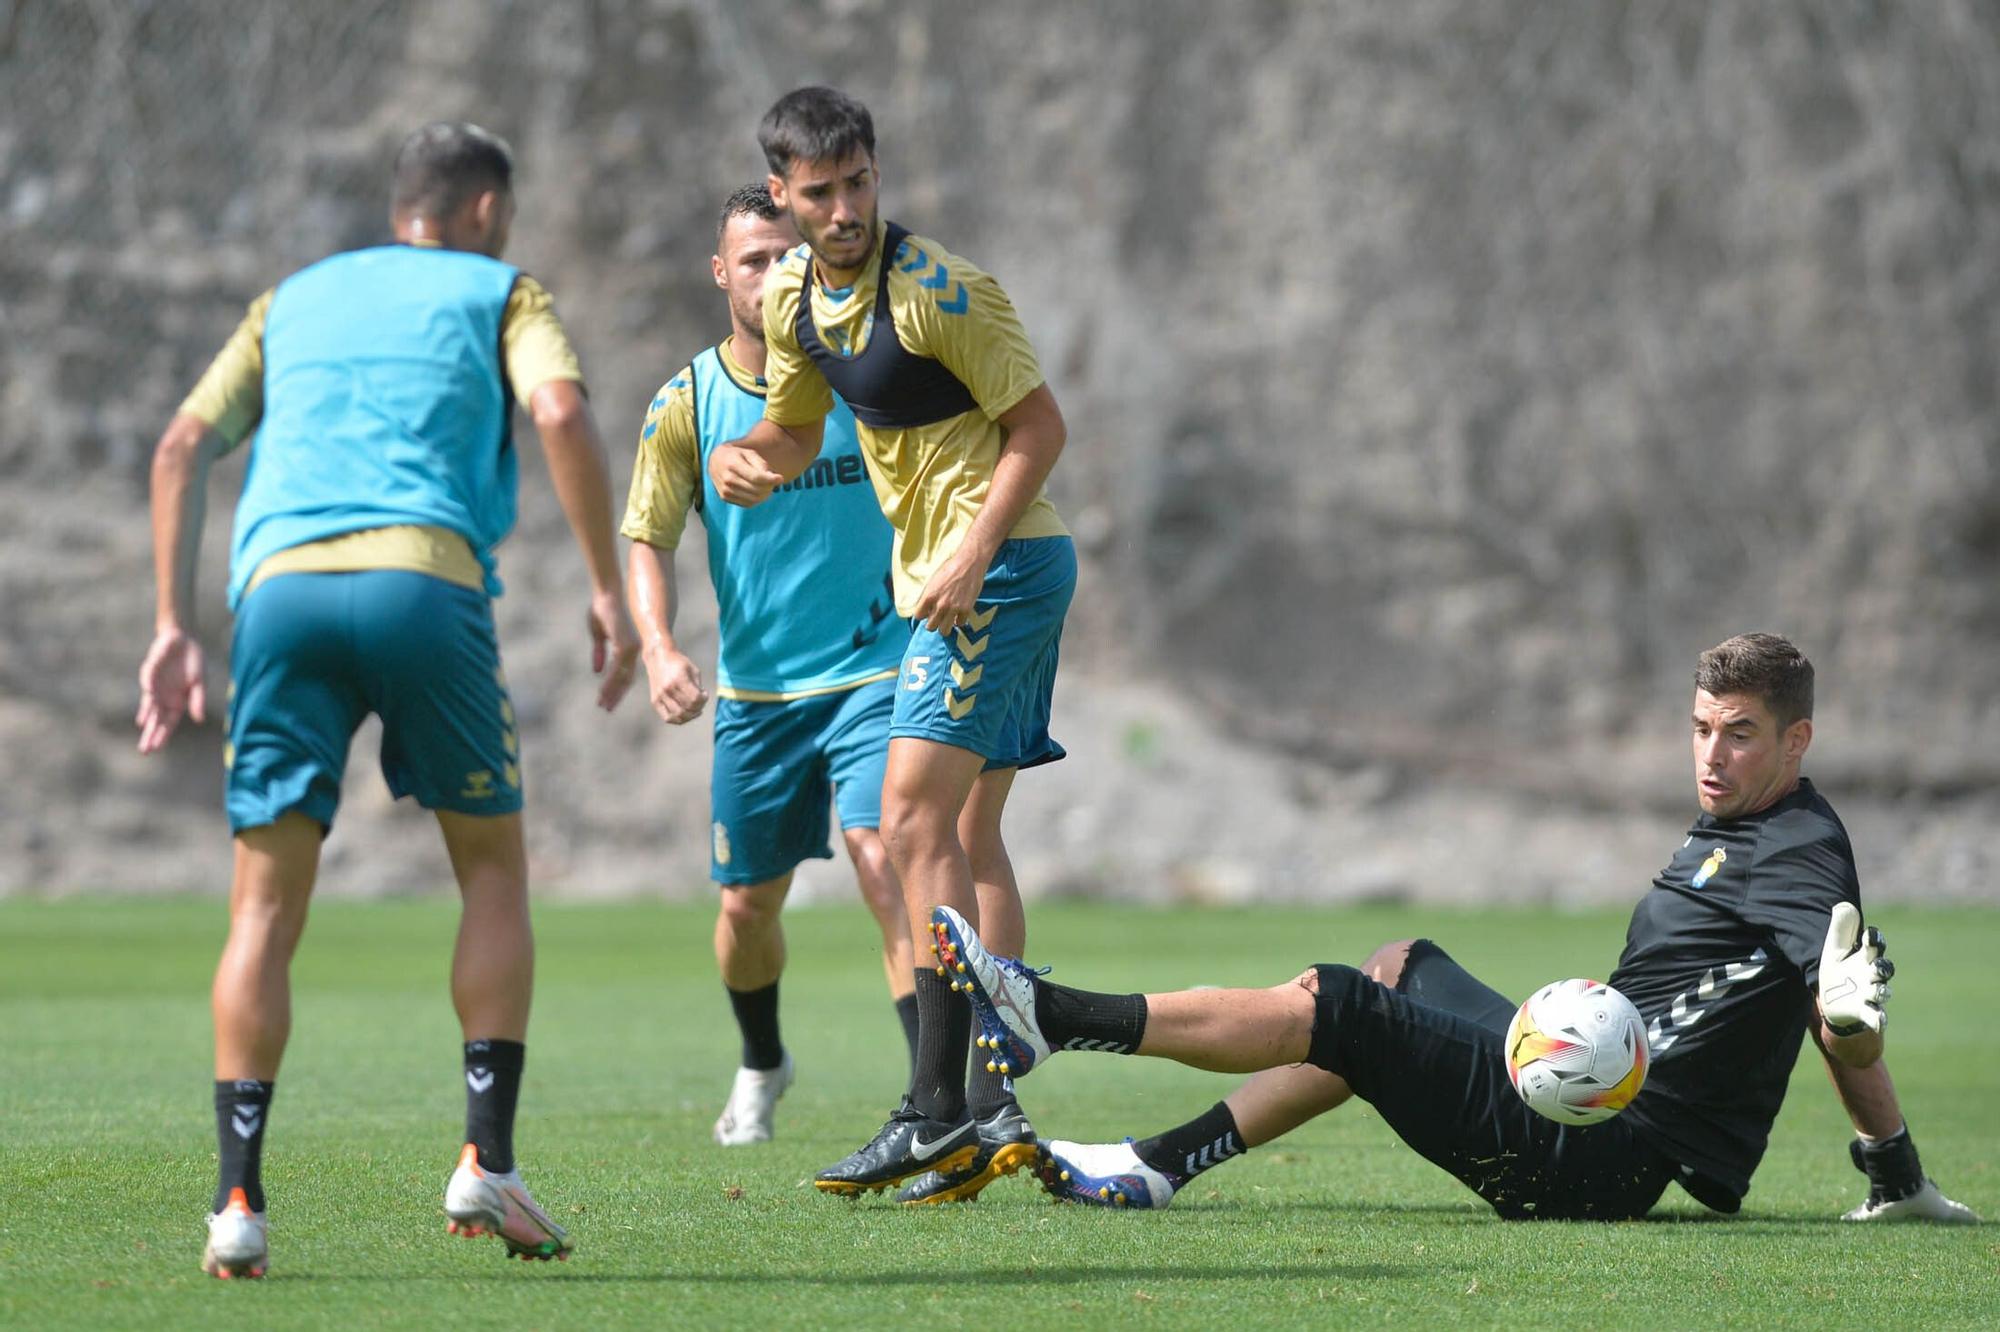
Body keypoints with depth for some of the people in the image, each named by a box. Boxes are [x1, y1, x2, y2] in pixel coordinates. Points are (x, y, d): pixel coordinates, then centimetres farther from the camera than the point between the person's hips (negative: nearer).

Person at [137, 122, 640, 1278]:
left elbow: (183, 447, 18)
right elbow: (562, 413, -1)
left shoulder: (291, 300, 29)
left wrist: (176, 625, 18)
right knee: (494, 869, 14)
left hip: (279, 585, 3)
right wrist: (610, 593, 1)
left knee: (266, 906, 4)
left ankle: (239, 1198, -8)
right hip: (424, 576, -2)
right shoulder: (500, 293, 19)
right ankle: (488, 1162, 2)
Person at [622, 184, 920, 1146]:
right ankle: (761, 1065, 41)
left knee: (884, 863, -22)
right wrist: (658, 646, -20)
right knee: (747, 905, 11)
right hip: (754, 693, 2)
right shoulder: (686, 403, -2)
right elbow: (648, 540, -3)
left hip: (873, 672, -2)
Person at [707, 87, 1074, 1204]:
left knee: (916, 816, -15)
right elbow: (796, 429, 20)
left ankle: (940, 1108, -18)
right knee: (969, 835, 9)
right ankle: (995, 1106, 12)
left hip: (1000, 565, -9)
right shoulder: (792, 296, 7)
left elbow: (1040, 424, -15)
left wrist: (974, 550, -23)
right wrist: (747, 459, -3)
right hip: (945, 575, 9)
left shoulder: (935, 291, -18)